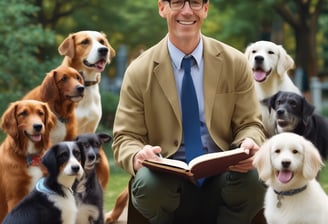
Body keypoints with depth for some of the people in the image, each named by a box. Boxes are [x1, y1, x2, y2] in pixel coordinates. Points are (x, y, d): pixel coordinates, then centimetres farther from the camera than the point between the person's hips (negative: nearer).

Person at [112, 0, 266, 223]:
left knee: (254, 178, -33)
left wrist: (249, 144, -18)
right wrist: (138, 157, -24)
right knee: (148, 182, -36)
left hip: (224, 174, 1)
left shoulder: (235, 63, 6)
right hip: (167, 178, -1)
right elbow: (125, 138, 1)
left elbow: (250, 125, 7)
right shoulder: (139, 71, 1)